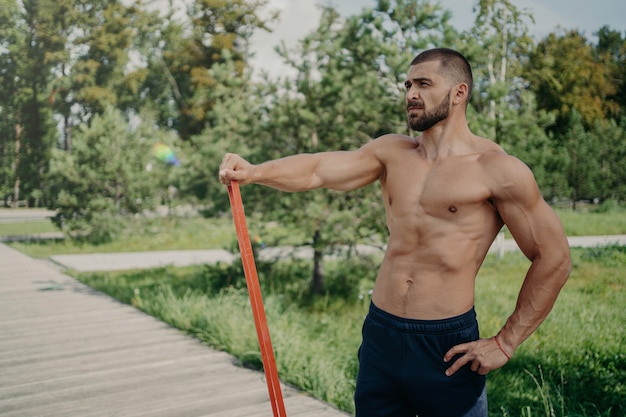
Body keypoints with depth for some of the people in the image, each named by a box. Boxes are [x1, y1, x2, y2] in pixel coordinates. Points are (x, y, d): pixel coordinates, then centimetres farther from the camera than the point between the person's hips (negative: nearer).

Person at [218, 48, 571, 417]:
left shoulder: (497, 169, -8)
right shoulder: (391, 152, 5)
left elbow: (554, 258, -5)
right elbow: (316, 169, -7)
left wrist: (505, 344, -6)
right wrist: (255, 172, -25)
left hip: (447, 345, -4)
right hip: (380, 337, 4)